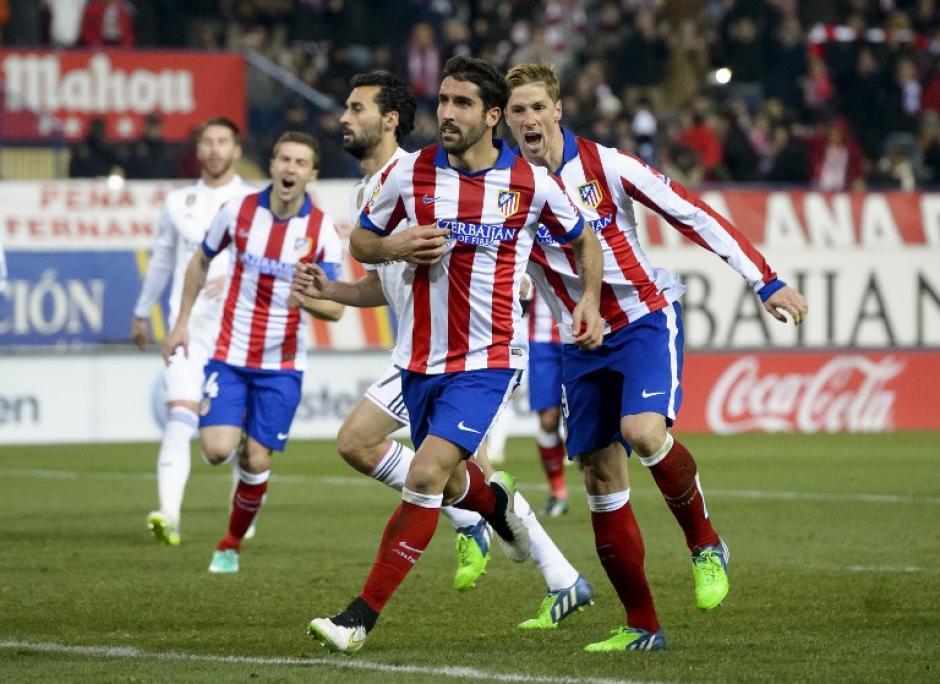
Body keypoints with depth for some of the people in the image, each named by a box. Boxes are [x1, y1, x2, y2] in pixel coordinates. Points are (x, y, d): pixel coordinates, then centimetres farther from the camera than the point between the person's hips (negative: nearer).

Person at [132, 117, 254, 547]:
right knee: (180, 415, -15)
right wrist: (141, 313, 30)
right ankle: (169, 515, -26)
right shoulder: (178, 202, 11)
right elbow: (161, 260, 24)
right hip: (189, 327, 1)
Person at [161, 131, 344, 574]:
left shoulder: (322, 231, -9)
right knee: (217, 450, -15)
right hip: (229, 356, 1)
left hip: (282, 365, 0)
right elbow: (201, 262, 12)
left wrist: (309, 300, -33)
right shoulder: (238, 211, -5)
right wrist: (182, 322, 10)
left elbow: (336, 308, -10)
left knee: (256, 462, -2)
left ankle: (231, 545, 20)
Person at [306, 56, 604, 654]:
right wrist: (396, 246, -14)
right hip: (420, 357, 4)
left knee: (427, 475, -18)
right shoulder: (408, 174, -5)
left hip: (488, 358, -3)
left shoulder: (532, 184, -6)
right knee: (448, 481, 18)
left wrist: (590, 301, -3)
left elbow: (583, 240, 12)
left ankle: (364, 616, -13)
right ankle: (498, 503, 57)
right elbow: (360, 242, 8)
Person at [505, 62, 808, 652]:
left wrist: (766, 282, -9)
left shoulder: (604, 165, -10)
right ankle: (642, 626, 10)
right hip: (583, 343, 4)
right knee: (601, 480, 1)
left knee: (643, 430, -29)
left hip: (646, 320, -4)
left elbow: (692, 214, -8)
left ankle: (705, 543, -4)